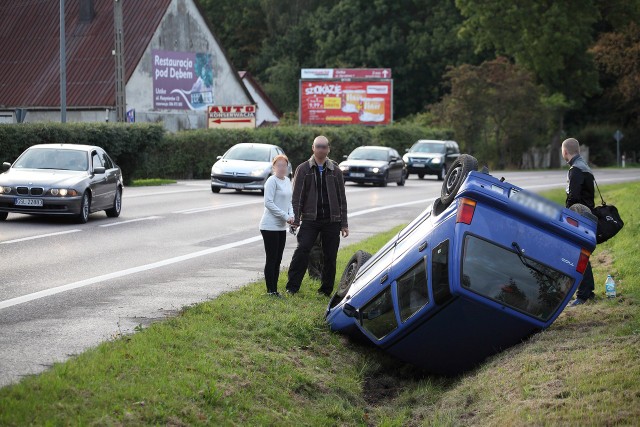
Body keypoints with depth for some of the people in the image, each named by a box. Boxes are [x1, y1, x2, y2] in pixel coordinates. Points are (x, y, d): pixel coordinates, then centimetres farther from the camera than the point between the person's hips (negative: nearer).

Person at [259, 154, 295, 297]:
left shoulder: (287, 181, 12)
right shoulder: (272, 181, -12)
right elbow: (268, 203, -17)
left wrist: (291, 215, -3)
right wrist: (285, 216, -18)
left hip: (281, 227, 8)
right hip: (270, 226, -8)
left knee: (277, 260, 11)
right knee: (271, 259, -4)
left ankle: (274, 289, 17)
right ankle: (271, 290, 1)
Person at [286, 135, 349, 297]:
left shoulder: (335, 170, 9)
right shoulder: (303, 169, 4)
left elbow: (342, 199, 12)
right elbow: (297, 196, 1)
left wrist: (344, 224, 8)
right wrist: (295, 219, -10)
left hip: (332, 220, 2)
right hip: (310, 219, -2)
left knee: (330, 256, 4)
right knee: (302, 250, -16)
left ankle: (326, 290, 15)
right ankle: (292, 287, -11)